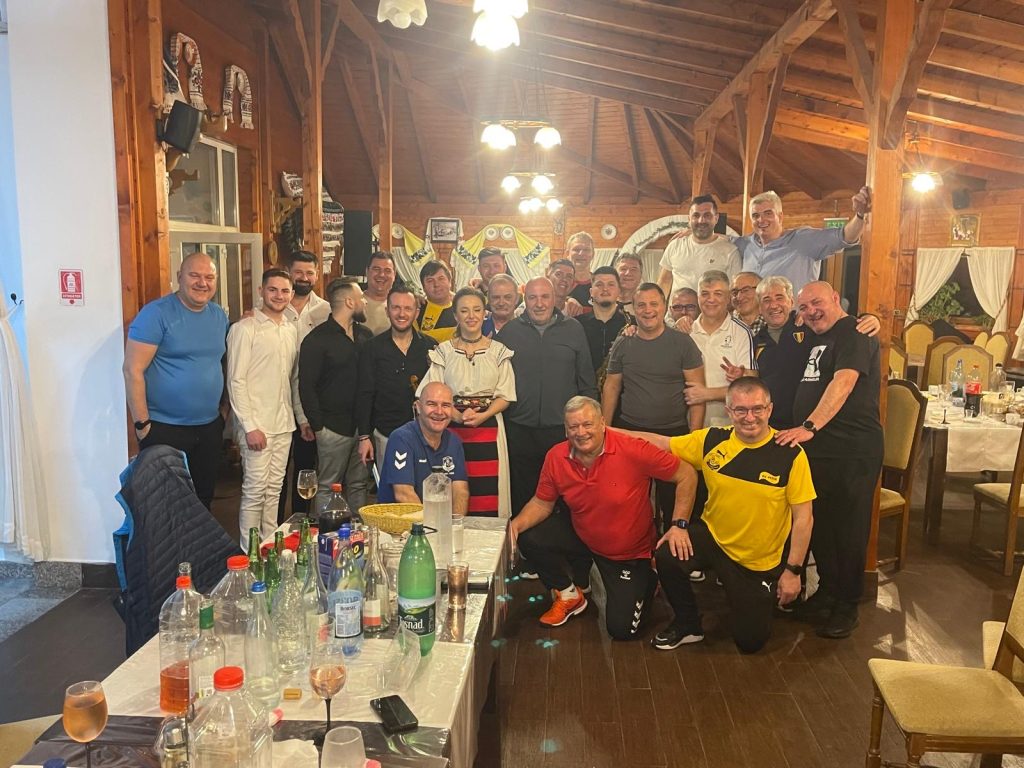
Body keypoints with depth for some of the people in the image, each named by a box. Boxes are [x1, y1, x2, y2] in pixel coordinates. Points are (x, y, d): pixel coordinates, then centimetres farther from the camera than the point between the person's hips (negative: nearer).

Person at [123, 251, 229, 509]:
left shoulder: (219, 316, 7)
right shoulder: (156, 313, -12)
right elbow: (132, 370, -15)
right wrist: (143, 424, -15)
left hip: (210, 427, 6)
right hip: (165, 430, -6)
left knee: (204, 499, 17)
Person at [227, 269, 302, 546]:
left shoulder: (292, 330, 12)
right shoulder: (245, 329, -8)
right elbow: (236, 381, -11)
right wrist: (250, 426, -15)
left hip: (284, 425, 6)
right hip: (256, 425, -6)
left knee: (274, 489, 12)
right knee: (255, 491, -2)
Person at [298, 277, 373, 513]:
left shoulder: (365, 335, 11)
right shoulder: (317, 340, -7)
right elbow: (306, 387, -8)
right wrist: (318, 426, -9)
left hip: (363, 426, 6)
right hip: (334, 428, -6)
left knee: (359, 485, 12)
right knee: (328, 487, 3)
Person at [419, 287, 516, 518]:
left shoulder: (499, 351, 9)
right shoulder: (443, 351, 9)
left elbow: (505, 396, 5)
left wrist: (481, 416, -12)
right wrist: (458, 416, -14)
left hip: (488, 429, 0)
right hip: (452, 429, 0)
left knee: (487, 493, -5)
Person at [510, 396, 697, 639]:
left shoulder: (633, 450, -28)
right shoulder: (556, 457, -16)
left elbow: (686, 475, -20)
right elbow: (542, 503, -3)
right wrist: (516, 524, -23)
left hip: (630, 552, -3)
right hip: (581, 536, 4)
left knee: (622, 628, -7)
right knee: (528, 539, -17)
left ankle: (646, 581, 28)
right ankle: (570, 595, 11)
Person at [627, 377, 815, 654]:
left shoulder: (790, 454, -19)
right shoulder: (712, 440, -12)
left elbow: (803, 518, -13)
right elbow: (658, 444, -4)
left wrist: (793, 571, -11)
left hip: (761, 562, -1)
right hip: (713, 537, 2)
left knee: (751, 642, 4)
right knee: (667, 556, -28)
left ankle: (763, 597, 40)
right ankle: (688, 625, 2)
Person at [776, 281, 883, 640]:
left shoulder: (854, 333, -10)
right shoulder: (817, 339, 19)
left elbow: (844, 382, -24)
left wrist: (809, 427, -34)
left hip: (852, 451, -8)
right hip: (816, 448, 9)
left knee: (848, 529, 0)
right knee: (818, 523, 13)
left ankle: (847, 605, 13)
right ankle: (827, 589, 29)